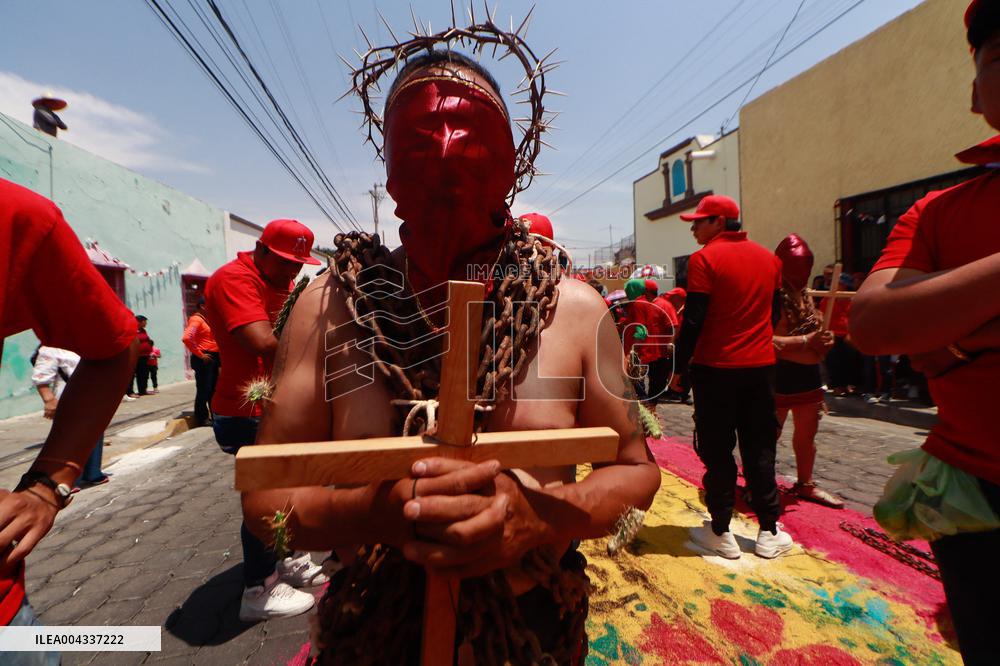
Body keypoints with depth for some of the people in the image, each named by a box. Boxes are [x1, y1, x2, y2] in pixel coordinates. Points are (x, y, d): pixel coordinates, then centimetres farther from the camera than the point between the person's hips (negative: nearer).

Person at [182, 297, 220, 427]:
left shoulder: (206, 319, 17)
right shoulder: (196, 320, -11)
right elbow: (186, 338, -24)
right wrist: (200, 354, -18)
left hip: (213, 358, 9)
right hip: (204, 359, -9)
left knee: (214, 388, 15)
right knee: (204, 389, -3)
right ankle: (202, 418, 6)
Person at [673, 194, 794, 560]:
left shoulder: (704, 259, -11)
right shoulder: (769, 258, 9)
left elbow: (693, 320, -15)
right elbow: (775, 312, 15)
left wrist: (680, 365, -7)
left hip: (716, 367, -5)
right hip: (762, 365, 6)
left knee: (717, 451, 6)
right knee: (760, 450, 14)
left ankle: (721, 532, 15)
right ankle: (769, 532, 22)